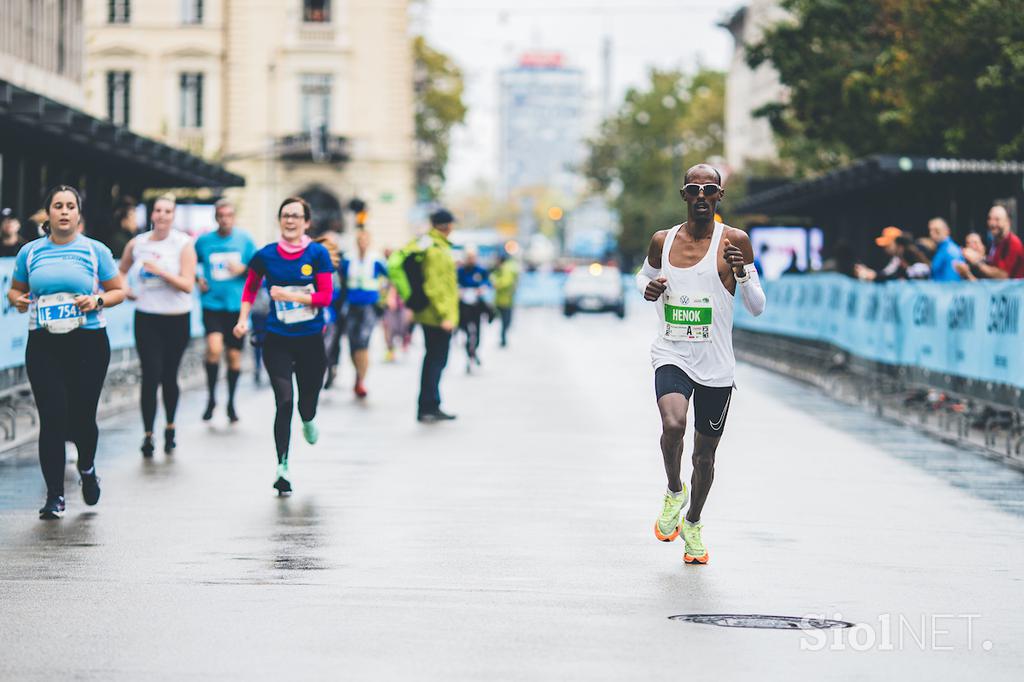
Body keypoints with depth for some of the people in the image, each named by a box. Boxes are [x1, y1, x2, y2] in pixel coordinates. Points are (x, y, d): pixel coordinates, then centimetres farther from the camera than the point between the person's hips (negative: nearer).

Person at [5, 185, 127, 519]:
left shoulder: (95, 251, 4)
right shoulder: (30, 252, 8)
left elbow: (118, 291, 8)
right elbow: (15, 289, 19)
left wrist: (97, 301, -12)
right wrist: (18, 300, -4)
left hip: (88, 342, -1)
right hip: (43, 344, 1)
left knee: (81, 417, 1)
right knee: (52, 417, -8)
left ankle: (87, 467, 35)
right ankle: (55, 496, -3)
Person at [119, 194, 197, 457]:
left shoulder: (183, 244, -5)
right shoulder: (137, 243, 4)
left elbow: (187, 285, -13)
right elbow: (120, 273, 21)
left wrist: (160, 271, -23)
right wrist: (127, 292, 3)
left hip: (177, 319, -1)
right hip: (146, 319, 1)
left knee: (169, 376, 8)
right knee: (150, 376, -9)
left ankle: (170, 428, 29)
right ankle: (148, 434, -3)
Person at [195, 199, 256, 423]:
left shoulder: (244, 239, 4)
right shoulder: (204, 240, 3)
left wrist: (243, 269, -11)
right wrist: (197, 279, -1)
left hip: (236, 304, 1)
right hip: (212, 303, -1)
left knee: (234, 354, 6)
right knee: (214, 348, -20)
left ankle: (231, 403, 23)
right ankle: (211, 398, -2)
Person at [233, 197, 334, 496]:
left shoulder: (318, 253, -4)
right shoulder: (266, 255, -1)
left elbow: (325, 297, -8)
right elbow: (250, 287, 16)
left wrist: (289, 295, -19)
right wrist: (243, 320, 5)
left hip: (311, 340, 1)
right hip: (277, 341, -1)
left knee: (308, 402, 14)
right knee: (284, 401, -14)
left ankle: (308, 421, 53)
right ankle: (282, 467, -11)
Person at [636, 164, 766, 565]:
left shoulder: (734, 242, -4)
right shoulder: (662, 242, 2)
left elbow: (757, 308, -2)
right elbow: (645, 274, 24)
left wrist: (742, 273, -21)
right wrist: (648, 288, 0)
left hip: (716, 366, 0)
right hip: (671, 355, 0)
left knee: (705, 454, 11)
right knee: (672, 425, -28)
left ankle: (692, 524, 36)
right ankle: (674, 492, 0)